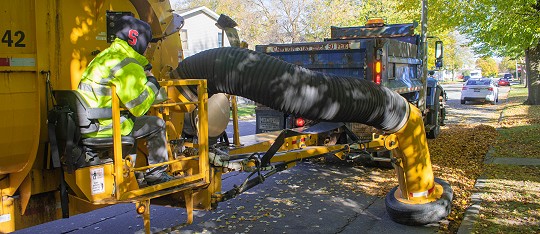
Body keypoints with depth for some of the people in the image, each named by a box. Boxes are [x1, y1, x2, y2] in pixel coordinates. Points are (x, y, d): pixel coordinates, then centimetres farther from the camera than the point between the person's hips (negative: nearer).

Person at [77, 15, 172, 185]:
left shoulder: (107, 55, 15)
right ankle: (156, 175, 14)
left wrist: (143, 76, 13)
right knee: (156, 125, 3)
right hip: (104, 125, -10)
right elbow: (138, 107, -17)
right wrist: (152, 84, -3)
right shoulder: (128, 66, -17)